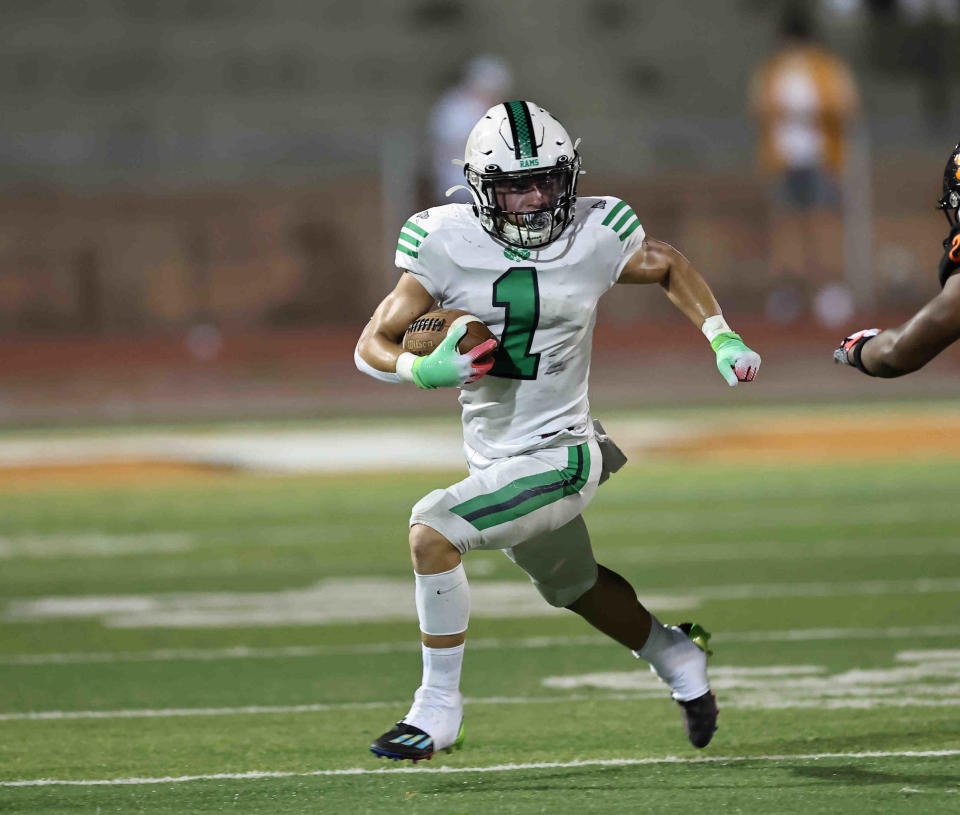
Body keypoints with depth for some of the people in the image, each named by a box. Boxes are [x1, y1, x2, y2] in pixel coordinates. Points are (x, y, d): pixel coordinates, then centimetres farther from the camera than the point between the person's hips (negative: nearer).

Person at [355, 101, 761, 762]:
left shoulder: (595, 237, -12)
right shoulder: (448, 243, -10)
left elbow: (671, 267, 10)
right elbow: (373, 346, -8)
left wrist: (723, 338, -2)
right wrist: (427, 369, -29)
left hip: (557, 458, -5)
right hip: (495, 459, 5)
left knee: (432, 529, -25)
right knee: (576, 589, 27)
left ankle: (439, 709, -12)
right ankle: (678, 658, 56)